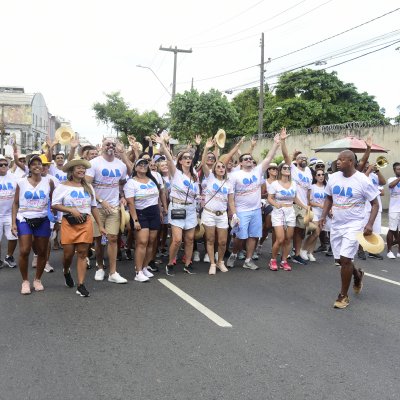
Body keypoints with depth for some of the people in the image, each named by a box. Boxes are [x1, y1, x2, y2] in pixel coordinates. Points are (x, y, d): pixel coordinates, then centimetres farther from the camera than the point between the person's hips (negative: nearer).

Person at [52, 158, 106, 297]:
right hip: (69, 223, -2)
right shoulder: (63, 186, -1)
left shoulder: (88, 187, 13)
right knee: (68, 253, 1)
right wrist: (71, 210, -18)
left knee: (82, 254, -1)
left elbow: (94, 207, 15)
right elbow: (55, 205, -6)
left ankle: (81, 285, 2)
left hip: (86, 223, 3)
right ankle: (66, 272, 35)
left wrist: (100, 226, 10)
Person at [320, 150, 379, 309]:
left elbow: (375, 203, -6)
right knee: (340, 259, 12)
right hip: (336, 225, 5)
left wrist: (370, 224, -17)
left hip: (354, 225, -5)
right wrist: (323, 215, 3)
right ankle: (358, 274, 45)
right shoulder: (333, 177, 1)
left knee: (345, 259, -11)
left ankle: (344, 295, 6)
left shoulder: (362, 180, -13)